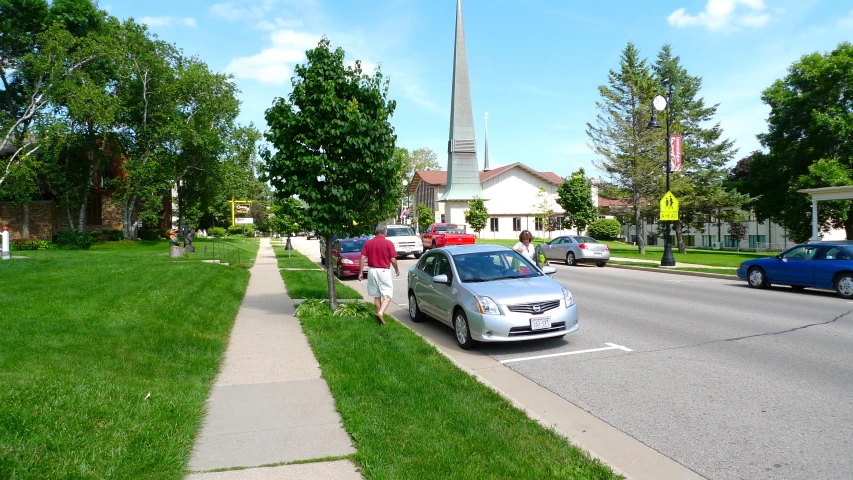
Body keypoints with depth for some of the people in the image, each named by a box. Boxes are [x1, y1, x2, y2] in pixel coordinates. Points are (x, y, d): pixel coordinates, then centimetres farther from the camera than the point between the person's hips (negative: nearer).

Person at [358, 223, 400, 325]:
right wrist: (397, 270, 9)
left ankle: (379, 314, 23)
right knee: (387, 295, 1)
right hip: (384, 271, -4)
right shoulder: (388, 243, -8)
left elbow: (362, 258, -1)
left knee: (376, 295, 16)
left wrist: (360, 272, 5)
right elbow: (393, 260, -8)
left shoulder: (368, 243, 3)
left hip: (372, 271, 4)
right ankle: (381, 313, -18)